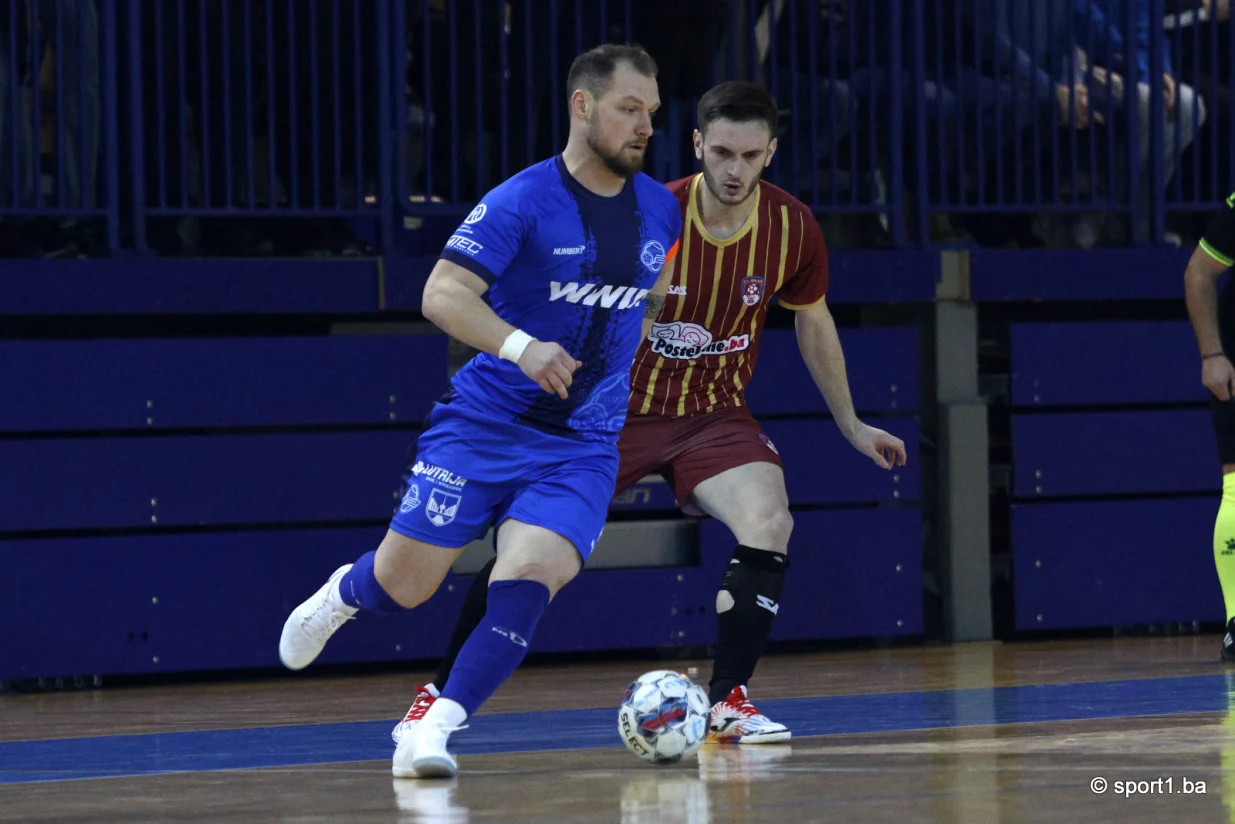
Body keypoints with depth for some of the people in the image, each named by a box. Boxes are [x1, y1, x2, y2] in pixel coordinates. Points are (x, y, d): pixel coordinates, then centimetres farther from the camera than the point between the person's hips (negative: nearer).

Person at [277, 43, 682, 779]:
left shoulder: (661, 210, 4)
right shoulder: (520, 203, -12)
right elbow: (442, 294, -21)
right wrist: (519, 346, -35)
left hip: (583, 445, 3)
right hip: (485, 422, -2)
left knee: (527, 580, -21)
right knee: (404, 584, 4)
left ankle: (436, 730, -20)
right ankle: (343, 595, 40)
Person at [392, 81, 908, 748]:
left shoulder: (793, 229, -10)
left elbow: (814, 323, 9)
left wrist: (851, 425, 15)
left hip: (715, 416, 2)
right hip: (616, 410, -1)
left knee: (770, 525, -25)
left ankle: (726, 702, -14)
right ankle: (440, 693, 10)